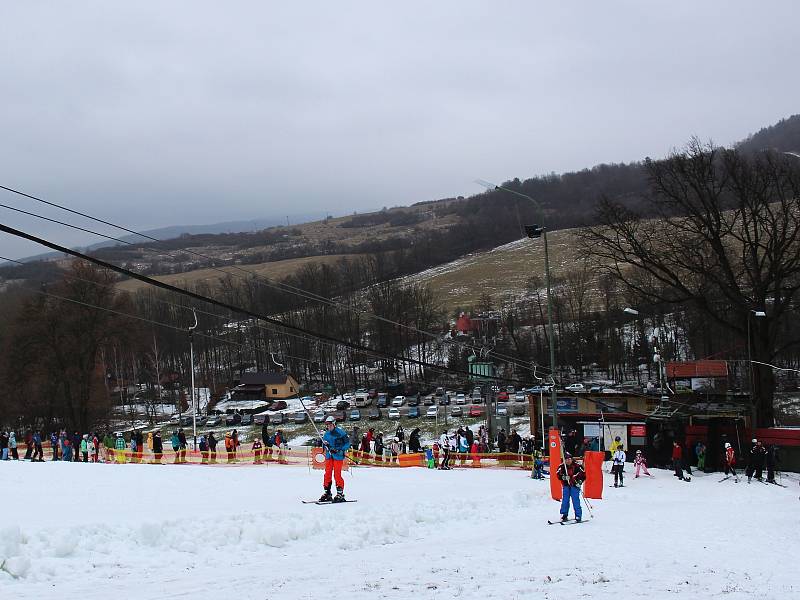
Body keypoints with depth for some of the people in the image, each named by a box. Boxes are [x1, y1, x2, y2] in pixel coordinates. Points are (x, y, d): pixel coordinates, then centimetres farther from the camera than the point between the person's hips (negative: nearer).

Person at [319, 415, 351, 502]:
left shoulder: (340, 432, -6)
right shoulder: (326, 434, 12)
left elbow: (347, 443, -5)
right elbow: (324, 445, 19)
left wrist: (341, 450, -16)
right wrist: (325, 444, -4)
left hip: (338, 456, -6)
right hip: (329, 456, 6)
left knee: (337, 475, -8)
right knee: (327, 474, 5)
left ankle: (340, 493, 0)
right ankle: (327, 493, 13)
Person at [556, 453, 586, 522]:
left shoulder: (576, 466, -6)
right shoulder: (562, 466, 2)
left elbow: (583, 475, -2)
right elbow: (558, 474, -3)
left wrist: (580, 481, -15)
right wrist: (563, 477, -23)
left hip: (575, 485, -3)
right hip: (566, 485, 3)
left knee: (576, 501, -7)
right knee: (565, 500, 2)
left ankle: (578, 516, -2)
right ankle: (564, 515, 11)